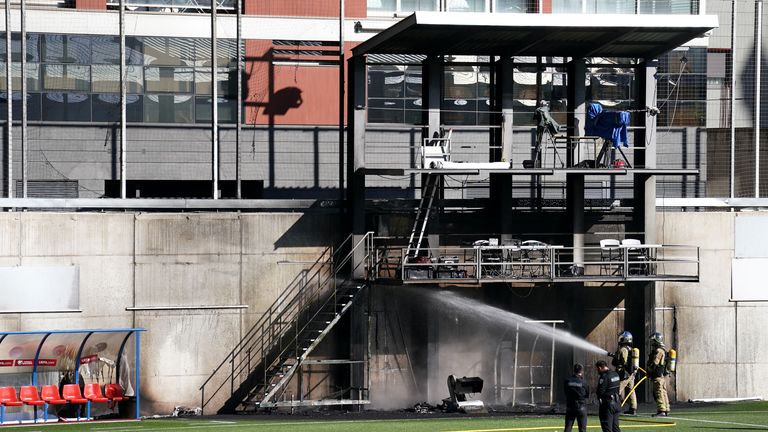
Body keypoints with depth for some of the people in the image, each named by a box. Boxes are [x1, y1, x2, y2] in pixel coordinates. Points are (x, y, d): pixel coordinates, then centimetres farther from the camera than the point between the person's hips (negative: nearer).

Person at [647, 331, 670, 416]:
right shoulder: (663, 351, 19)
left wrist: (649, 371, -8)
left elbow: (654, 363, -19)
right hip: (663, 375, 11)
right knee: (663, 392, 14)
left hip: (658, 376, -11)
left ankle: (661, 410, -16)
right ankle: (666, 410, 19)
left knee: (659, 393, -12)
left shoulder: (659, 351, -14)